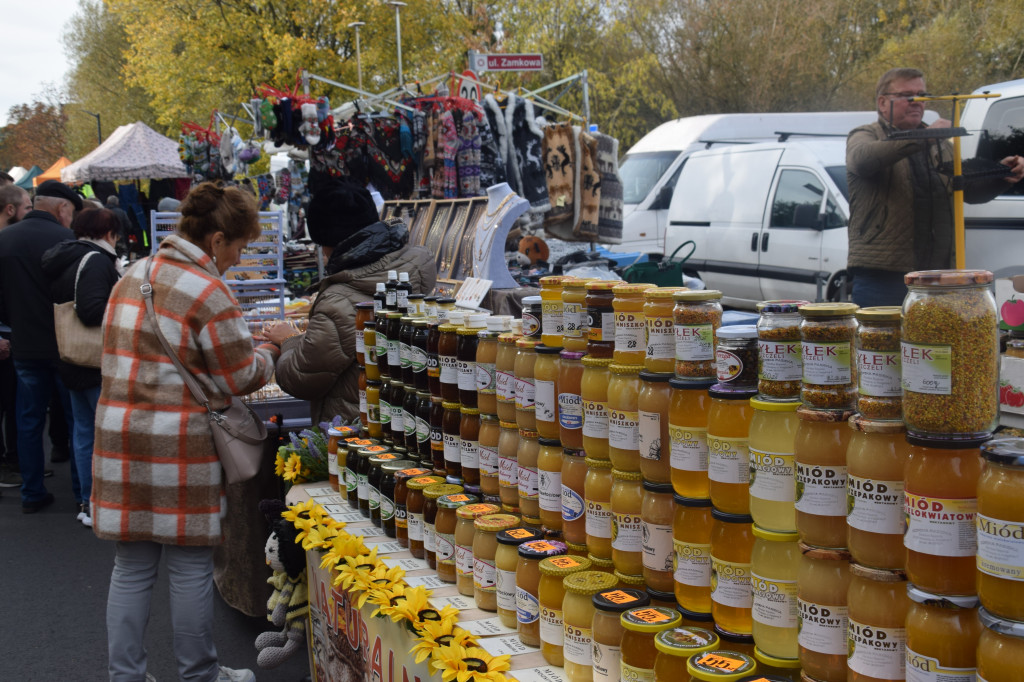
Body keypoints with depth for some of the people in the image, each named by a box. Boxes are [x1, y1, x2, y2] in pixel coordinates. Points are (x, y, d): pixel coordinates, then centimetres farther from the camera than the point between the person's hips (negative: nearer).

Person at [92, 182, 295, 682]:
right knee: (190, 567, 8)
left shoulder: (133, 276, 11)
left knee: (132, 566, 13)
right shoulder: (208, 292, -13)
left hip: (120, 436, 7)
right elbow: (239, 379, -8)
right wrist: (271, 345, 9)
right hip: (178, 446, -7)